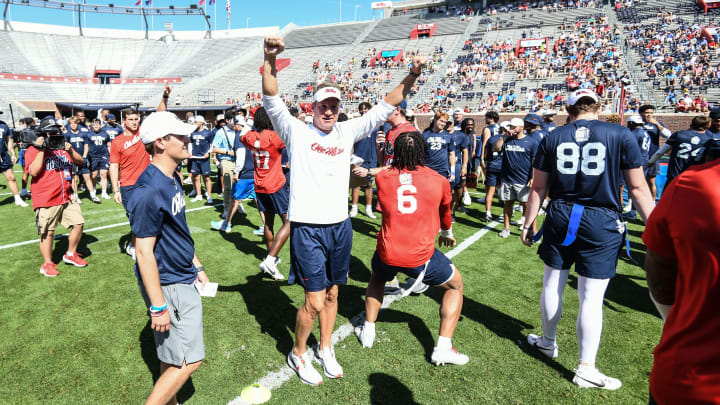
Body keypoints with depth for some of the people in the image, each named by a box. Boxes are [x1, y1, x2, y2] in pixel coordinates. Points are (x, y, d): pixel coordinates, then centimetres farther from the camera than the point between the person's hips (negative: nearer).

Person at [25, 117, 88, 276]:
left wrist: (70, 151, -12)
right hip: (46, 200, -5)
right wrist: (41, 150, -19)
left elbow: (80, 162, 6)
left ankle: (71, 254, 25)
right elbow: (34, 171, -17)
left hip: (67, 197, 5)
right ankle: (47, 263, 14)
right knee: (47, 233, 0)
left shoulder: (64, 147, 14)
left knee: (78, 223, 6)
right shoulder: (33, 150, -4)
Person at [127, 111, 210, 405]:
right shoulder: (149, 192, -25)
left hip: (183, 279, 9)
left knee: (172, 355, 22)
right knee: (189, 360, -1)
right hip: (168, 287, -9)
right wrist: (158, 306, -20)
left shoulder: (172, 179, 5)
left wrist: (196, 266, 20)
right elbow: (144, 252, -23)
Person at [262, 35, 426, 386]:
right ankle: (298, 354, 26)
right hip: (307, 228, -4)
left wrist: (412, 77, -2)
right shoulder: (297, 132, -3)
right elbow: (271, 101, -16)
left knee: (332, 294, 17)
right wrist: (270, 61, -31)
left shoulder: (347, 132, 7)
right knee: (315, 302, -1)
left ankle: (325, 349, 38)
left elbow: (385, 107, 8)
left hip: (340, 226, 5)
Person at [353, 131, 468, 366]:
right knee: (455, 285, 23)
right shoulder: (439, 181, 0)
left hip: (387, 255, 2)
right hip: (421, 257, -2)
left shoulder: (383, 178, 1)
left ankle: (368, 331, 37)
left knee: (377, 280, 36)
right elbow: (445, 213, 20)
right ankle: (443, 348, 17)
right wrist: (447, 234, 41)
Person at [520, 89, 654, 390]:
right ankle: (586, 369, 16)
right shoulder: (621, 135, -2)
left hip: (560, 219, 2)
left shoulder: (552, 138, 3)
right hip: (602, 223, -2)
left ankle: (548, 342, 37)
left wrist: (528, 224, 13)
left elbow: (538, 188, 4)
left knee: (553, 284, 18)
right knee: (591, 297, 5)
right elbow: (637, 188, -3)